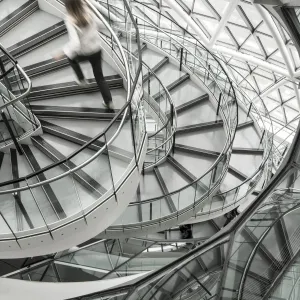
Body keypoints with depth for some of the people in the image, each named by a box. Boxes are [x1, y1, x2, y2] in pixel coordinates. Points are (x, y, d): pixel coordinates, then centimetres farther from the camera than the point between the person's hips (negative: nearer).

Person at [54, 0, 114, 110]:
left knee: (71, 57, 34)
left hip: (84, 53, -3)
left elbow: (75, 43, -33)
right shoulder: (88, 12, -13)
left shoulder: (70, 20, -27)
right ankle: (109, 102, 18)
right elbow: (100, 25, 3)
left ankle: (81, 80, 42)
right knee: (99, 77, 18)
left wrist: (62, 53, -23)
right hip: (96, 50, 4)